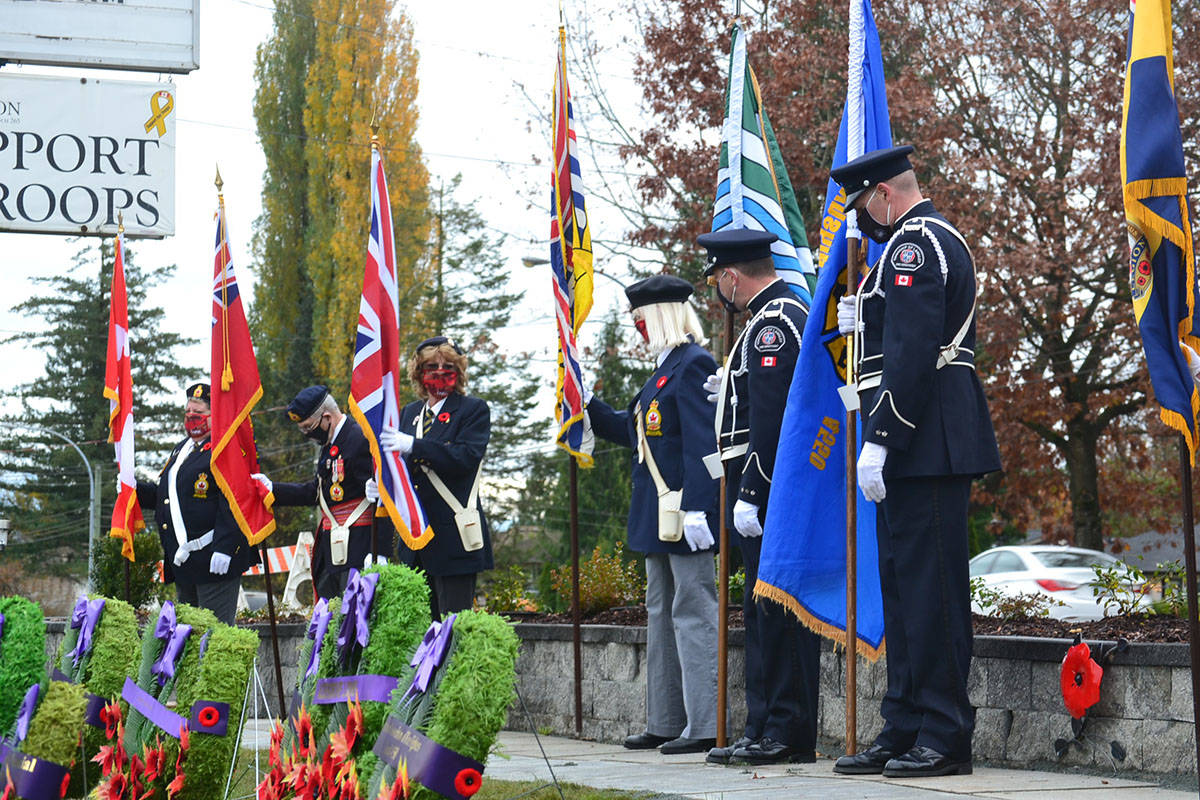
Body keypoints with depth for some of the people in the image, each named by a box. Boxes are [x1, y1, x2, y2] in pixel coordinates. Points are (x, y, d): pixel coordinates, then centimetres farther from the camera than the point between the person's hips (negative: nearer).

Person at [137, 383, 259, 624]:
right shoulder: (181, 449, 20)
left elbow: (232, 503, -18)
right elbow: (167, 494, 27)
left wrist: (224, 549, -25)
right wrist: (135, 489, 11)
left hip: (214, 559, -9)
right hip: (182, 561, 9)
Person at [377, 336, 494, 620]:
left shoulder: (474, 410, 1)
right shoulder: (410, 413, 19)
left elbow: (466, 457, -15)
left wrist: (412, 446, -23)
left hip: (454, 537, -6)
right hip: (415, 538, 6)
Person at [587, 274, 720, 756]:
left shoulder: (693, 365, -13)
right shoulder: (665, 369, 19)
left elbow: (703, 443, -20)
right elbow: (633, 430, 23)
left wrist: (696, 509, -26)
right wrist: (584, 405, 16)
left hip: (685, 512, -11)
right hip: (659, 517, 11)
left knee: (693, 612, -9)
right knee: (662, 613, 13)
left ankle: (704, 728, -8)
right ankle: (665, 724, 19)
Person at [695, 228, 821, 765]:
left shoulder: (772, 322, -14)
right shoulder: (787, 313, 19)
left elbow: (771, 417, -22)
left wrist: (750, 493, -23)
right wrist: (734, 392, 22)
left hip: (769, 485, -11)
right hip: (773, 491, 11)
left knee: (775, 606, -8)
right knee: (764, 609, 12)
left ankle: (786, 734, -6)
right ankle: (765, 731, 16)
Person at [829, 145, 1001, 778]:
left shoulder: (916, 243, -12)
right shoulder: (929, 240, 22)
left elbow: (912, 350, -21)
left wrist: (879, 441, -22)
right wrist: (862, 319, 14)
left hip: (924, 443, -11)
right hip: (921, 449, 11)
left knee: (928, 585, -9)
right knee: (902, 584, 12)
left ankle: (944, 737, -6)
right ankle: (904, 731, 17)